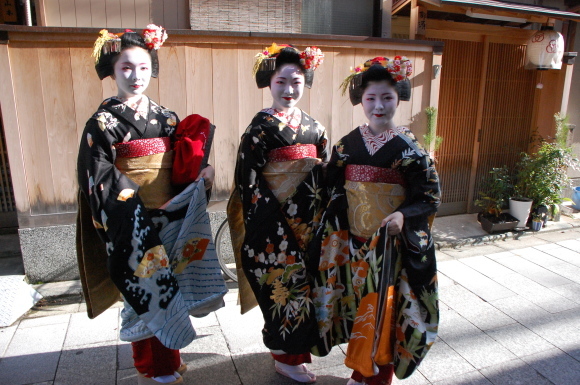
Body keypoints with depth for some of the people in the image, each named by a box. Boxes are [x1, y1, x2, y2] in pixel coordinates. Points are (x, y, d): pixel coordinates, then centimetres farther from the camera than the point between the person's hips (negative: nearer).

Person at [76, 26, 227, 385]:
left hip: (170, 219, 4)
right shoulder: (102, 123, -3)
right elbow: (99, 179, -10)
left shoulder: (166, 117, 10)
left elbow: (185, 166, 10)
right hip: (133, 225, -4)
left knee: (169, 290, 11)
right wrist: (135, 212, -20)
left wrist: (203, 171, -11)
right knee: (146, 293, 3)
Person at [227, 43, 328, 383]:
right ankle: (287, 357, 23)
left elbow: (324, 175, 12)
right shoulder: (260, 128, -7)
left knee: (307, 283, 14)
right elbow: (249, 180, -11)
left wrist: (323, 218, 7)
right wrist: (266, 223, -15)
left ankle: (297, 347, 34)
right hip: (275, 224, -6)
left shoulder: (314, 127, 9)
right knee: (284, 285, 3)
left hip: (309, 221, 6)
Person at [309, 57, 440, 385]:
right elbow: (333, 189, 7)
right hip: (353, 241, 3)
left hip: (392, 243, -3)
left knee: (384, 307, 6)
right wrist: (332, 232, -1)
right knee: (358, 304, 15)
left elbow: (430, 197, -6)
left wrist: (403, 215, -24)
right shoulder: (348, 144, 2)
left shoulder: (409, 147, -7)